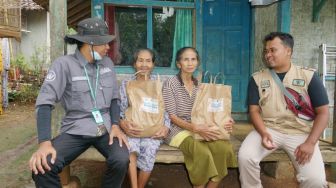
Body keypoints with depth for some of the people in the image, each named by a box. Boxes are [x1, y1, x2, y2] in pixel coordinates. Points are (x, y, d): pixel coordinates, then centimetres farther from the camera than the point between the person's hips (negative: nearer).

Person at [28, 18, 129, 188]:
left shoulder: (108, 63, 6)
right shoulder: (64, 64, -8)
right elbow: (45, 102, -14)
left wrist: (115, 125, -5)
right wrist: (45, 142, -25)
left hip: (105, 128, 3)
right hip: (75, 130, -2)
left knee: (121, 160, -26)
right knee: (42, 167, -27)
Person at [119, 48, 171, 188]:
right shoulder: (126, 84, 10)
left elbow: (165, 110, 4)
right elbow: (120, 110, 2)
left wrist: (166, 126, -15)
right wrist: (123, 123, -19)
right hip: (132, 129, 0)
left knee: (149, 149, -30)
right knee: (130, 145, -33)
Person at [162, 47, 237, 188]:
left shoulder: (199, 85, 14)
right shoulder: (170, 83, -5)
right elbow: (172, 117, -10)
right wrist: (195, 128, -24)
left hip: (200, 129, 5)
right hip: (178, 130, -5)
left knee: (225, 148, -21)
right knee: (203, 153, -31)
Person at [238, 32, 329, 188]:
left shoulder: (308, 76, 2)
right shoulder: (257, 78, 5)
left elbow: (323, 112, 0)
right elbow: (254, 110, 1)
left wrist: (310, 142, -12)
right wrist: (264, 133, -19)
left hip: (300, 132, -1)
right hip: (267, 129, 1)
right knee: (244, 157, -25)